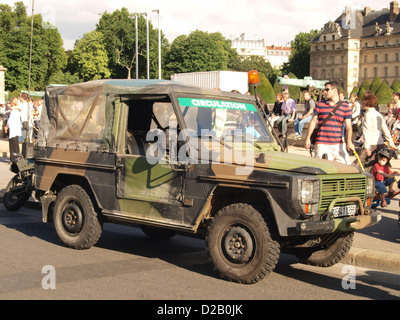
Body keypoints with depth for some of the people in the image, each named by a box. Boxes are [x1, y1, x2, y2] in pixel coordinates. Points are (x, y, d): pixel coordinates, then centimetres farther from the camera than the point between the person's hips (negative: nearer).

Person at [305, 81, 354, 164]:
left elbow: (348, 126, -1)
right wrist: (308, 138, 5)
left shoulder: (345, 106, 5)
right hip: (322, 144, 0)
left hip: (338, 144, 0)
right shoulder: (320, 104, 9)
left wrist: (349, 141, -16)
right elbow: (313, 121, 11)